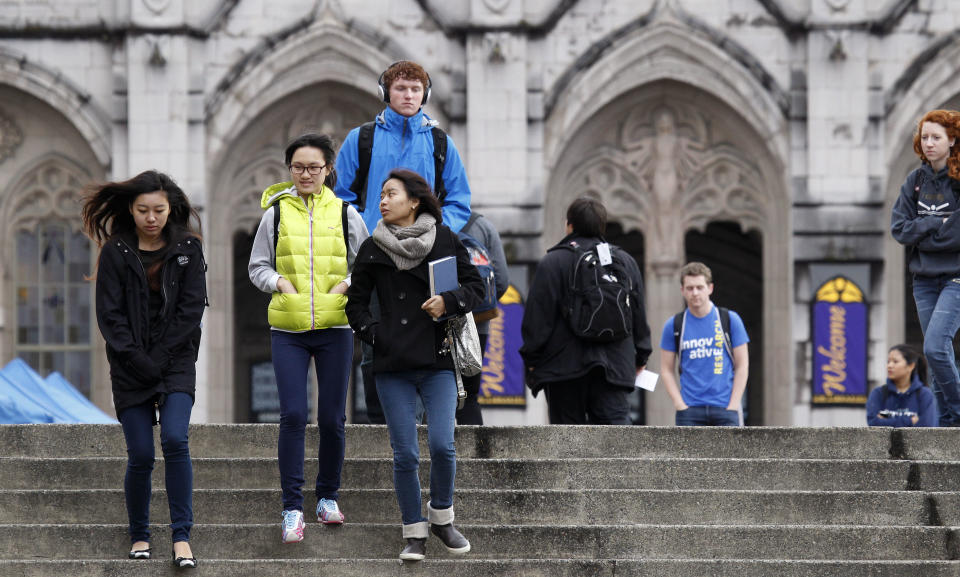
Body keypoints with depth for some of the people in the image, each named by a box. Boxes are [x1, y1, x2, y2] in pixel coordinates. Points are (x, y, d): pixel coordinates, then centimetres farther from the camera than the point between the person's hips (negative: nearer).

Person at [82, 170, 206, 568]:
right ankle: (139, 535, 15)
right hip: (130, 367, 0)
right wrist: (138, 360, -12)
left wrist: (161, 357, -10)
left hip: (176, 362, 0)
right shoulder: (115, 252, 1)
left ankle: (182, 536, -15)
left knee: (175, 439, -19)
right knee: (140, 456, -4)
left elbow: (192, 308, -1)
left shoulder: (188, 249, 3)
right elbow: (109, 315, -2)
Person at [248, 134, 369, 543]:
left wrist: (347, 284, -5)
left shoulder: (345, 214, 6)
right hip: (287, 329, -1)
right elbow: (257, 266, 11)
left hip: (335, 329, 1)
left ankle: (328, 498, 21)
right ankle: (292, 509, -6)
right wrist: (279, 282, -7)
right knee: (293, 416, -10)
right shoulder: (276, 212, 6)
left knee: (332, 419, 4)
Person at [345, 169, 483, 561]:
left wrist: (448, 302, -9)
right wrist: (375, 335, 1)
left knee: (442, 446, -12)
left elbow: (475, 286, 9)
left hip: (438, 361, -1)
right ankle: (414, 533, 11)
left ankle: (442, 518, 12)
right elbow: (356, 302, 14)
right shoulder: (373, 249, 7)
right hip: (393, 366, 1)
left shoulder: (444, 240, 4)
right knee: (405, 454, -2)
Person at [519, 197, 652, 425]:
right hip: (615, 368, 3)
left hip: (564, 368, -3)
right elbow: (639, 318, 18)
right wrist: (640, 358, 27)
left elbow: (538, 318, -5)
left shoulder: (552, 263, -3)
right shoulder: (626, 262, 12)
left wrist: (531, 360, 2)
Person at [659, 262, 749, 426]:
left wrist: (732, 405, -4)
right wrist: (680, 405, -4)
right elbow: (666, 370, 8)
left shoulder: (730, 320, 4)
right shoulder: (674, 325, 6)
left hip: (724, 407, 0)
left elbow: (742, 365, 5)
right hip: (690, 410, 0)